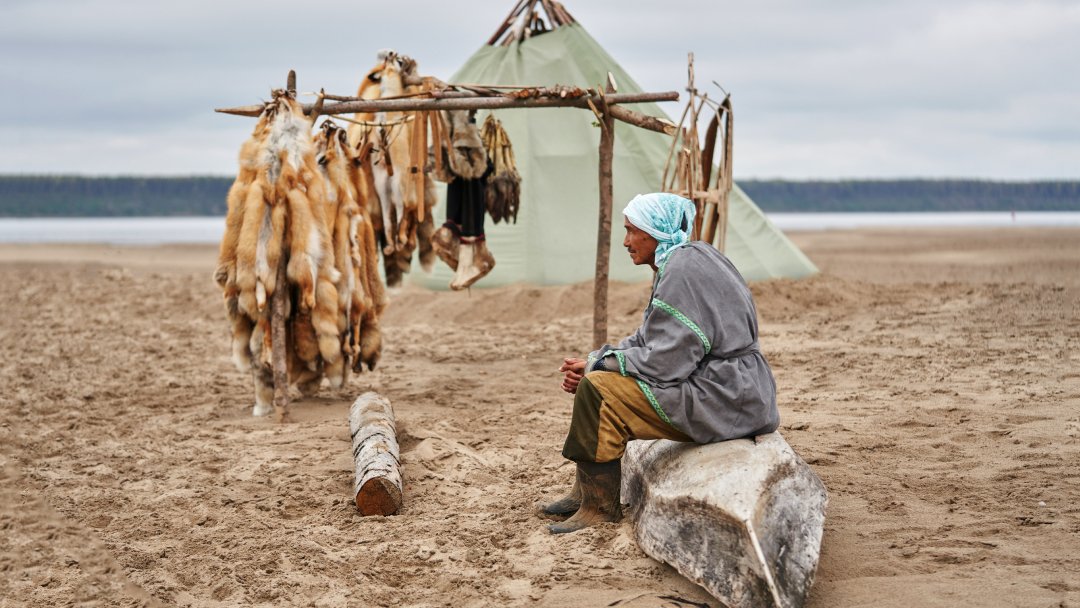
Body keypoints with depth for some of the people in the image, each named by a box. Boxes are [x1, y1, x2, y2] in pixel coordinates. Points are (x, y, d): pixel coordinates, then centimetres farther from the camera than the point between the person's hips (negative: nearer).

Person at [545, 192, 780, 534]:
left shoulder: (683, 271, -19)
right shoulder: (682, 262, 13)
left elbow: (663, 361, -23)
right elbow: (651, 340, 16)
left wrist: (599, 364, -10)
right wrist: (593, 362, 3)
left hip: (722, 399, -11)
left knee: (597, 390, -18)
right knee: (598, 376, 16)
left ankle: (600, 509, -8)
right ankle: (586, 492, 20)